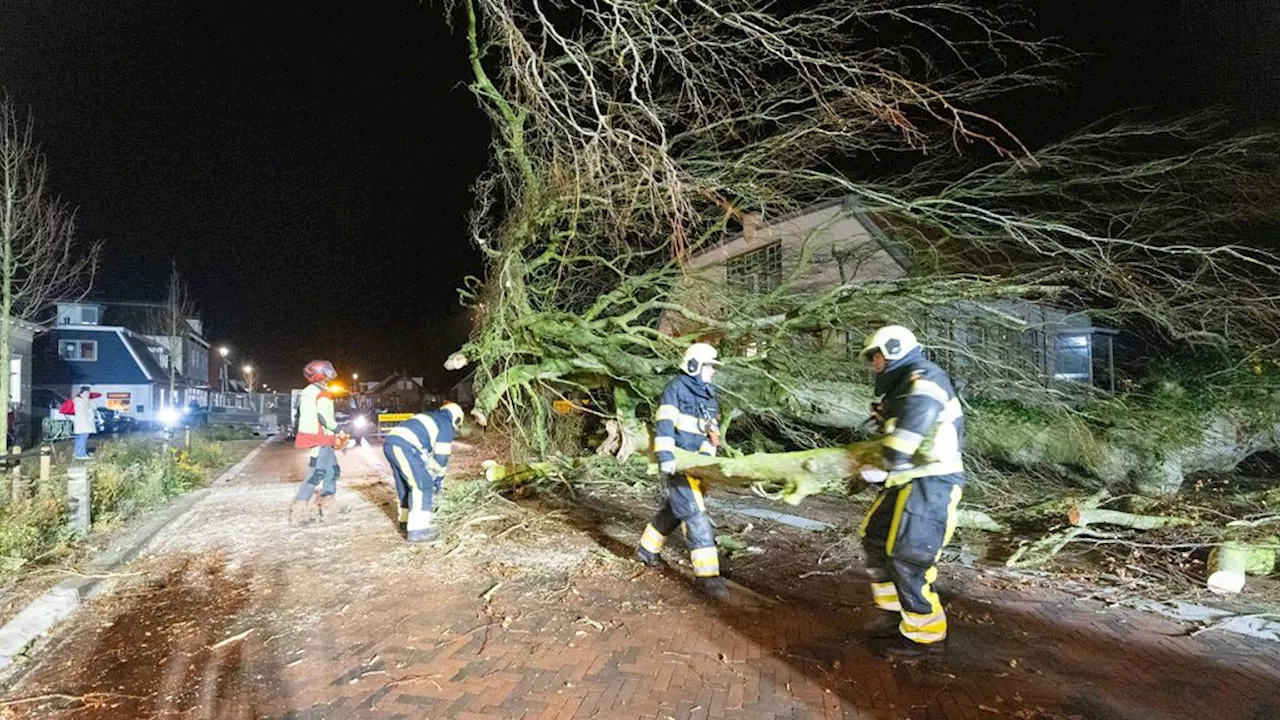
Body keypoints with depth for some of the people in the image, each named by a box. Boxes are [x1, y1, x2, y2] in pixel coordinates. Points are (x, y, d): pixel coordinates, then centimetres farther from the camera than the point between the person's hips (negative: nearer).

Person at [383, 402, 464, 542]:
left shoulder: (430, 418, 32)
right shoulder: (446, 425, 8)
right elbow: (441, 455, 7)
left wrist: (429, 473, 40)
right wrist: (439, 478, 20)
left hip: (390, 442, 9)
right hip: (404, 446, -9)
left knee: (406, 484, 22)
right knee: (423, 485, -2)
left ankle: (406, 521, 35)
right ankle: (418, 529, -2)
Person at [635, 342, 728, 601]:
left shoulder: (708, 393, 14)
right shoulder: (676, 389, -11)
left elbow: (713, 428, 14)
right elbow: (664, 424, -20)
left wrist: (707, 455, 2)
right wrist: (665, 456, -29)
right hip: (677, 462, -8)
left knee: (673, 509, 19)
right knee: (695, 514, -11)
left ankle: (647, 549, 37)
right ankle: (707, 574, -10)